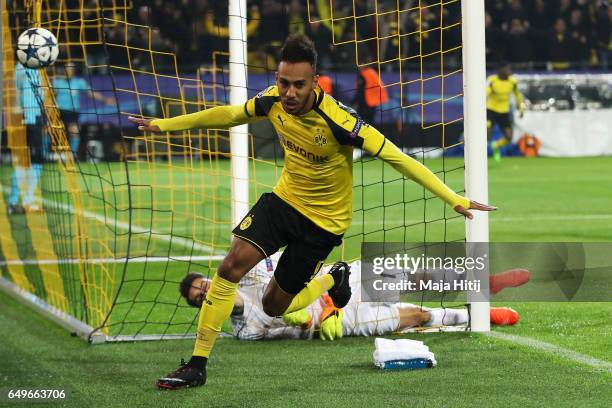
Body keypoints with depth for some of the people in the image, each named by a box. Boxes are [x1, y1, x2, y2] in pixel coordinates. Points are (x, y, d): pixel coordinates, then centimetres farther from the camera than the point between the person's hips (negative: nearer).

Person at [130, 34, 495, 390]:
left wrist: (455, 200, -34)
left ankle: (333, 280, 35)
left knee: (274, 306, 3)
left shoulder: (337, 120, -31)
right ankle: (198, 365, -8)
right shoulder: (273, 101, -14)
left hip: (324, 220, -4)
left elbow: (397, 158, -30)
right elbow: (230, 115, 7)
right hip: (284, 199, 4)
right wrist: (165, 124, 13)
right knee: (232, 265, -17)